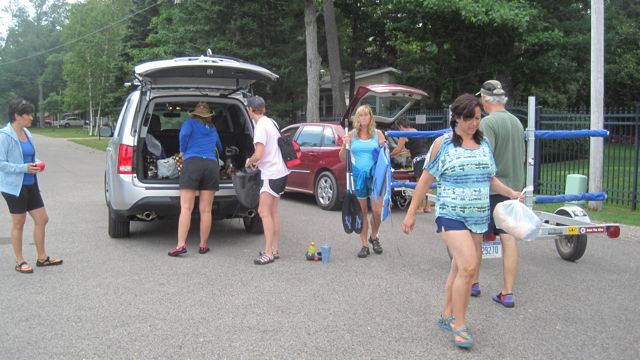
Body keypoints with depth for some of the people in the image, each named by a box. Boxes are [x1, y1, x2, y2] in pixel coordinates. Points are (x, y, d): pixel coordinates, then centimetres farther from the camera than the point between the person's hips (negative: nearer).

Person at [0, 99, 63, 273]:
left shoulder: (26, 133, 8)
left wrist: (36, 165, 1)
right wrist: (24, 168, -23)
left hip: (31, 184, 7)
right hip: (14, 186, -7)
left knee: (42, 219, 9)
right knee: (18, 224, 4)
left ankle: (42, 257, 22)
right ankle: (19, 262, 18)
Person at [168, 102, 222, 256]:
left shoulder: (190, 122, 13)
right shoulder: (213, 129, 24)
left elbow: (184, 134, -9)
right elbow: (220, 148, 38)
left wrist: (182, 151, 7)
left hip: (192, 163, -3)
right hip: (212, 165, 3)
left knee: (186, 208, -7)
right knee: (206, 210, 4)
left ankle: (181, 245, -15)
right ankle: (203, 246, 8)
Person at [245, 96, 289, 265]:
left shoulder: (261, 127, -17)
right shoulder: (272, 122, 11)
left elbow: (258, 155, -23)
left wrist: (249, 162, -2)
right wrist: (257, 162, 19)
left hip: (272, 174, -10)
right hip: (280, 171, 10)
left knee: (264, 212, -8)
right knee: (272, 211, 14)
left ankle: (268, 252, -7)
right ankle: (274, 249, 19)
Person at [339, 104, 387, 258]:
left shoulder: (378, 134, 5)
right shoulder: (351, 135, 6)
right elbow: (343, 158, 9)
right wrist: (344, 145, -9)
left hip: (374, 175, 0)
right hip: (357, 176, 1)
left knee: (377, 211, -5)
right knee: (362, 212, 5)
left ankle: (374, 236, 23)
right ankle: (365, 245, 14)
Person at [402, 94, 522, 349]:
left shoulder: (483, 143, 11)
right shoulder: (442, 144, -4)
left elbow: (489, 178, 21)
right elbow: (425, 180, -1)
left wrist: (511, 193, 6)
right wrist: (411, 213, -2)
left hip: (478, 217, 6)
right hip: (451, 215, -5)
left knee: (459, 268, 12)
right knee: (468, 266, -17)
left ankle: (447, 316, 27)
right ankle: (459, 325, -4)